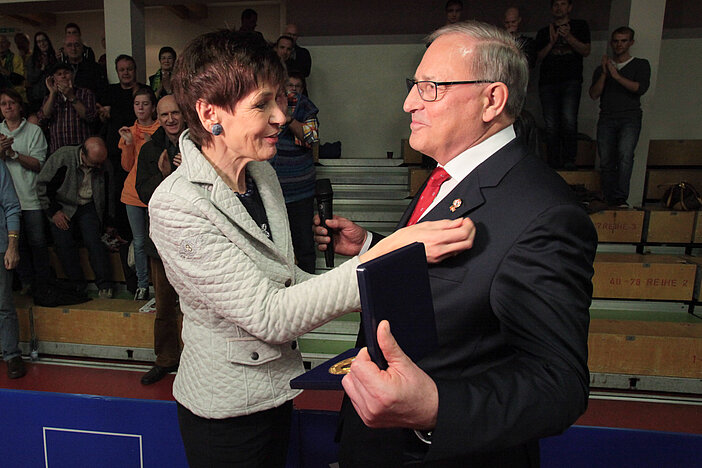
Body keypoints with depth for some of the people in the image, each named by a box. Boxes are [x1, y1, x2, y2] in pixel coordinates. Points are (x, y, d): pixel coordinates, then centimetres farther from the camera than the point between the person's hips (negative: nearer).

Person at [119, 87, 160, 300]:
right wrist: (128, 143, -6)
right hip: (133, 193, 4)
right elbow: (128, 166, 7)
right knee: (139, 242, 8)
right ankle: (142, 285, 17)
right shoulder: (129, 131, 12)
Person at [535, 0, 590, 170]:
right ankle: (554, 164, 5)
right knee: (551, 126, -3)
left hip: (571, 81, -2)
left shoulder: (579, 26, 16)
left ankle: (569, 159, -8)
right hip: (547, 82, 2)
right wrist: (551, 43, -4)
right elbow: (538, 57, 12)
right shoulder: (544, 32, 21)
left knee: (569, 121, -19)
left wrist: (568, 37, -8)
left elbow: (586, 51, 5)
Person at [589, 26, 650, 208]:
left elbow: (641, 88, -4)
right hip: (607, 119, 3)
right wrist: (604, 73, -5)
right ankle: (610, 200, 4)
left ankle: (620, 198, -26)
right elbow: (594, 94, 7)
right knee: (606, 162, -3)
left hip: (630, 117, -2)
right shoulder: (602, 68, 21)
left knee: (625, 155, -24)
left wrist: (616, 76, -8)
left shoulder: (641, 65, 14)